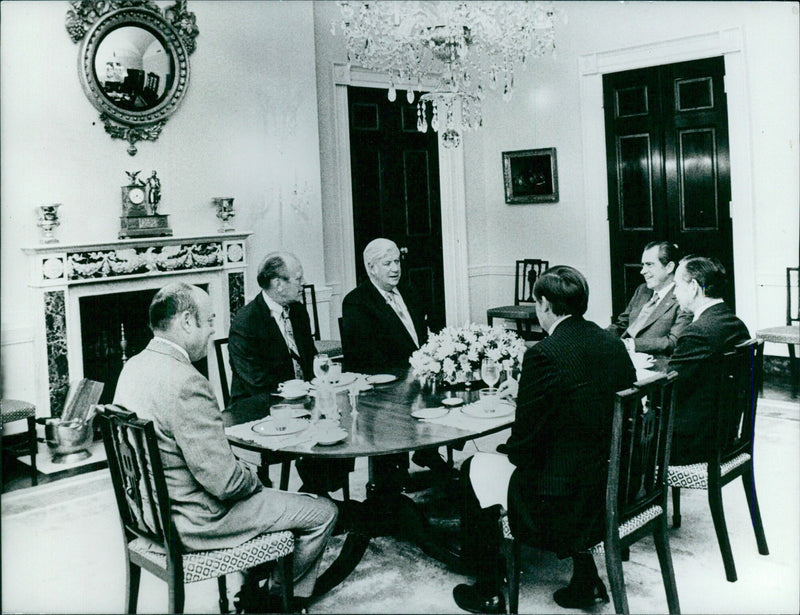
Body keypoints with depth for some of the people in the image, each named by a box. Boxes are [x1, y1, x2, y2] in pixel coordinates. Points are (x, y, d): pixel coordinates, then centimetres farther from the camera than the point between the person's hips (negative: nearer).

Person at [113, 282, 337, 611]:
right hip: (195, 522, -10)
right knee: (323, 513, 1)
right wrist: (252, 479, -5)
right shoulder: (186, 383, -29)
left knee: (256, 489, 31)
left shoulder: (134, 366, 1)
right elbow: (224, 481, -27)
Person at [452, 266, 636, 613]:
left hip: (564, 499, -7)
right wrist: (523, 391, 22)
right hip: (618, 486, 8)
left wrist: (510, 451, 6)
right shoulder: (613, 344, 2)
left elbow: (523, 445, -17)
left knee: (475, 470, 13)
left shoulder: (545, 355, -21)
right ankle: (585, 580, 32)